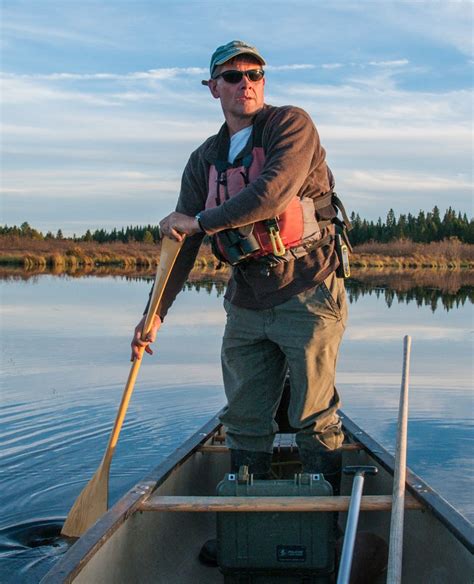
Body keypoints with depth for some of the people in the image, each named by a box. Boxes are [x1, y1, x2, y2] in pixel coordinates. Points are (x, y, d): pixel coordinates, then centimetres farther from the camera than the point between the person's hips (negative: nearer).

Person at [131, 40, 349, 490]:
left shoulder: (290, 124, -6)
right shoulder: (204, 160, 10)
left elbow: (273, 192, -23)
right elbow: (182, 246, 9)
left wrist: (199, 221, -16)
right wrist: (156, 312, 2)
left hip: (306, 297, -5)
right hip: (246, 308, 6)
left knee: (314, 421, 0)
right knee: (244, 423, 9)